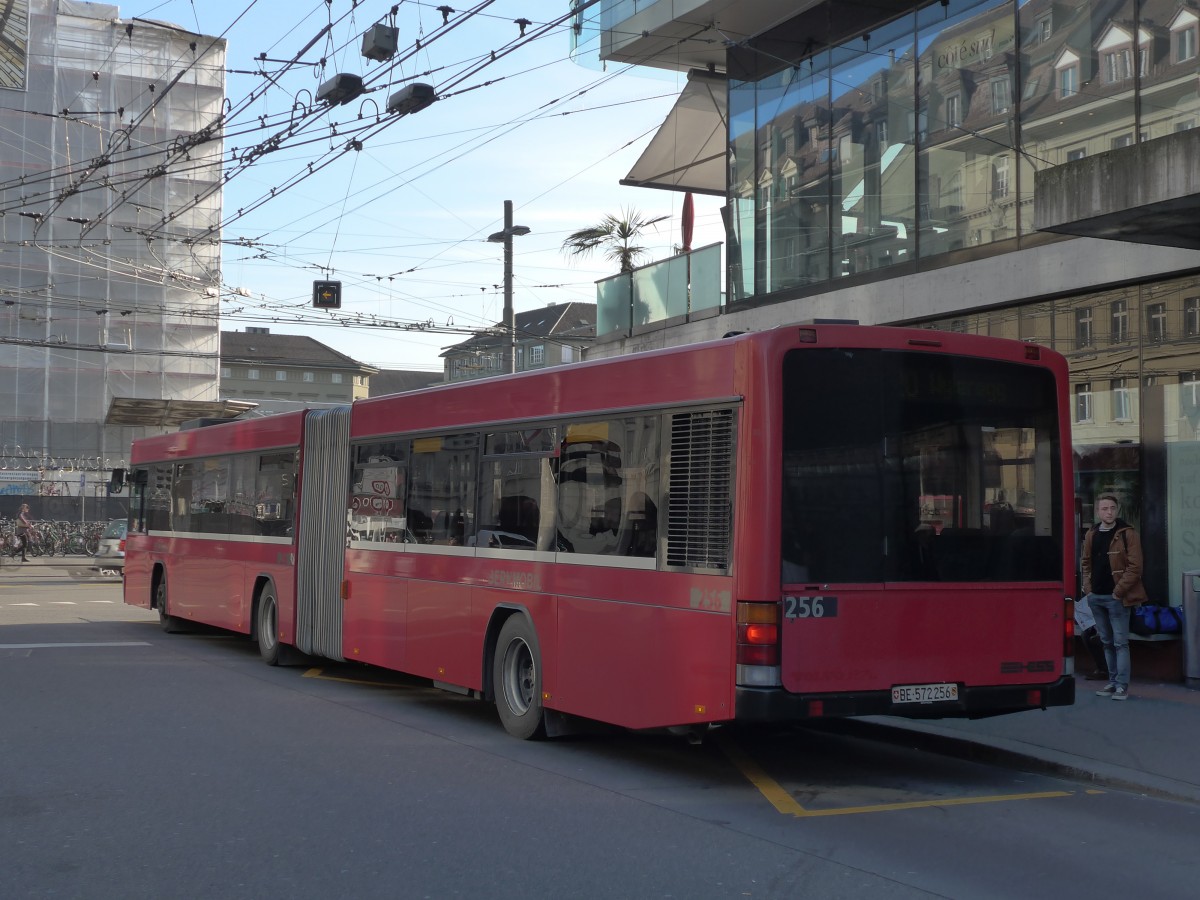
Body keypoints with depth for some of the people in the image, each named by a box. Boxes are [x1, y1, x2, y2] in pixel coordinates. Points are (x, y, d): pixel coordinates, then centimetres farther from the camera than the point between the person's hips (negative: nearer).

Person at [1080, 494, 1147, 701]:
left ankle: (1122, 685, -2)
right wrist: (1088, 588, 7)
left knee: (1120, 642, -5)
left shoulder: (1127, 534, -7)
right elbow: (1085, 562, 19)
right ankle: (1113, 681, 20)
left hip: (1116, 597, -6)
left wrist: (1119, 591, -13)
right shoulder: (1091, 534, 10)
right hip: (1096, 597, 6)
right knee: (1106, 642, 12)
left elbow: (1135, 566, -11)